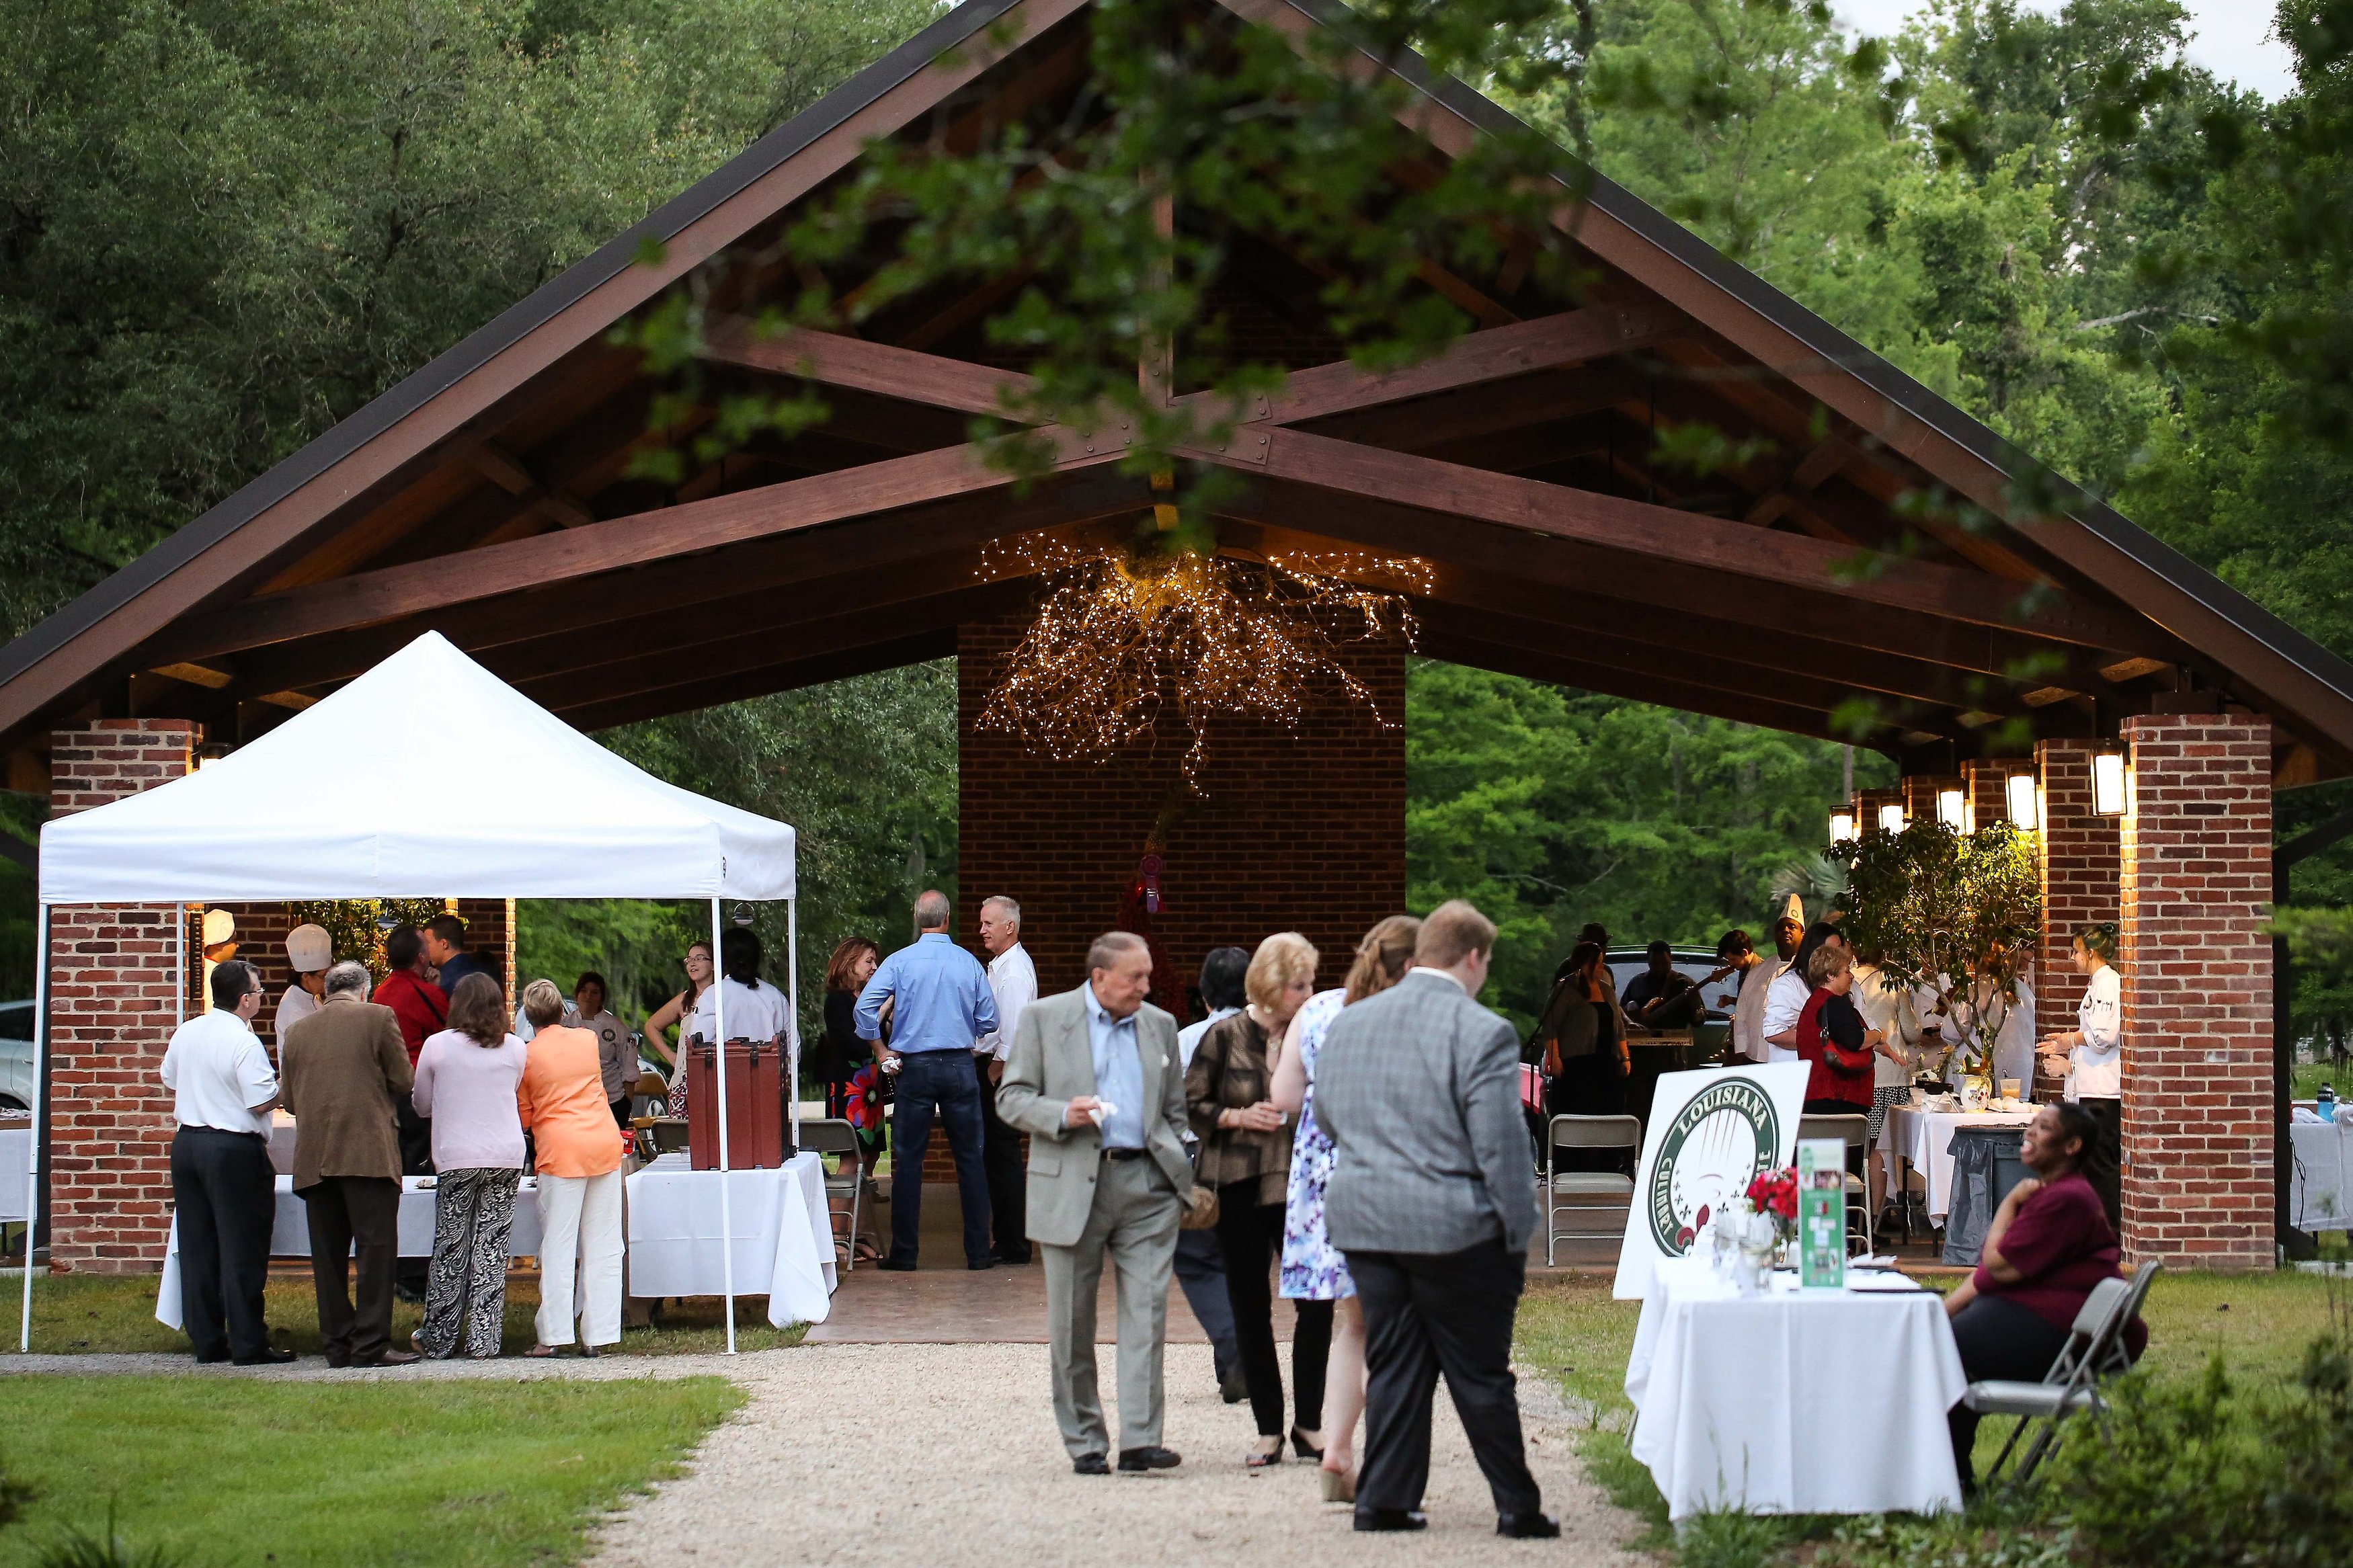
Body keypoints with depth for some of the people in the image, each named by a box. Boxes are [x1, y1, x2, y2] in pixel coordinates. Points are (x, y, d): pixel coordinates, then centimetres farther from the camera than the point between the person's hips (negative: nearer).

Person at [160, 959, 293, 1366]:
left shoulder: (184, 1034, 6)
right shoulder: (244, 1043, -17)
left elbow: (171, 1083, 19)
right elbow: (262, 1103, -19)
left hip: (187, 1144, 7)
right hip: (235, 1150, -7)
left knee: (197, 1247, 10)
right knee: (242, 1251, -3)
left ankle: (206, 1340, 14)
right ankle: (248, 1345, -2)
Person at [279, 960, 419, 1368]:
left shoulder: (297, 1032, 13)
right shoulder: (378, 1018, 1)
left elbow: (290, 1100, 16)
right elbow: (403, 1082, 0)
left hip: (313, 1158, 4)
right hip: (368, 1151, -4)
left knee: (328, 1254, 7)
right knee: (376, 1248, -3)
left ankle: (338, 1345, 8)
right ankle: (371, 1343, -8)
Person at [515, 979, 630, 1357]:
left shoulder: (527, 1056, -1)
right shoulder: (589, 1039, 9)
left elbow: (523, 1117, 8)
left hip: (562, 1150, -3)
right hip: (606, 1142, 3)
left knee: (558, 1246, 0)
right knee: (603, 1247, 5)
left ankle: (553, 1336, -2)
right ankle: (597, 1335, 4)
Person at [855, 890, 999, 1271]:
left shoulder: (900, 961, -4)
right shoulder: (969, 963, 1)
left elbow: (866, 1006, -14)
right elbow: (989, 1022, 4)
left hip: (915, 1067, -1)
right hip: (960, 1067, 1)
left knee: (909, 1161, 4)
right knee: (969, 1159, 7)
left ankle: (904, 1253, 5)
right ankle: (978, 1251, 8)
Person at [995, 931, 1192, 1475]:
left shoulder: (1160, 1025, 14)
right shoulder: (1044, 1018, 3)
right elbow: (1012, 1097, 1)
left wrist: (1182, 1174, 12)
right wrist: (1064, 1115, -16)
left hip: (1146, 1186, 2)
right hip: (1071, 1185, -2)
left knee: (1148, 1313, -9)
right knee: (1071, 1323, 3)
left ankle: (1140, 1440, -10)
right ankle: (1084, 1443, 12)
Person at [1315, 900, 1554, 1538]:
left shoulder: (1347, 1024, 6)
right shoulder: (1481, 1033, -14)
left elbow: (1326, 1119, 17)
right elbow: (1502, 1147, -14)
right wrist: (1518, 1235, -6)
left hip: (1361, 1222, 5)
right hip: (1452, 1226, -5)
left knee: (1393, 1365, 12)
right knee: (1480, 1372, 4)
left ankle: (1384, 1499, 13)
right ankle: (1516, 1504, 10)